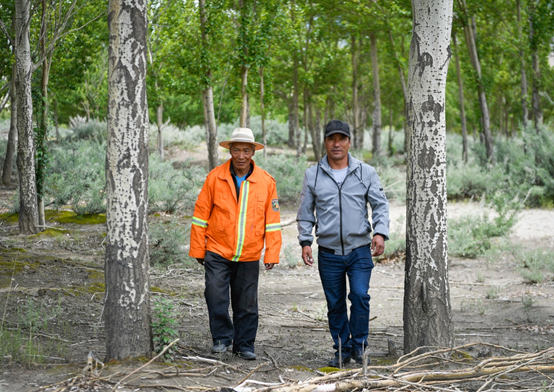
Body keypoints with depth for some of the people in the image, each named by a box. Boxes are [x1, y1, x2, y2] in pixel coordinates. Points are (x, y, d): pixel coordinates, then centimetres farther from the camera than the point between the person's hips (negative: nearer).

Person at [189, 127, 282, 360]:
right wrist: (197, 249, 2)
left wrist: (271, 254, 1)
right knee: (215, 296, -10)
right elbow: (201, 215, 2)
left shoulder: (266, 181, 1)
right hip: (217, 251, -1)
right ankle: (222, 337, 10)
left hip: (249, 255, 1)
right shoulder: (215, 178, -3)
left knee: (247, 304, 7)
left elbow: (272, 221, 5)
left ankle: (244, 345, 21)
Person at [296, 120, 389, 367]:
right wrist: (305, 241, 1)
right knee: (335, 305, 6)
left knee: (360, 296, -14)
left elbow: (380, 205, 5)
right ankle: (342, 349, 19)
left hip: (360, 250, -1)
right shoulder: (313, 175, 6)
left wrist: (380, 233, -10)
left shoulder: (366, 172, 4)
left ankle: (359, 345, 3)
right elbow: (305, 212, 11)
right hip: (328, 253, 1)